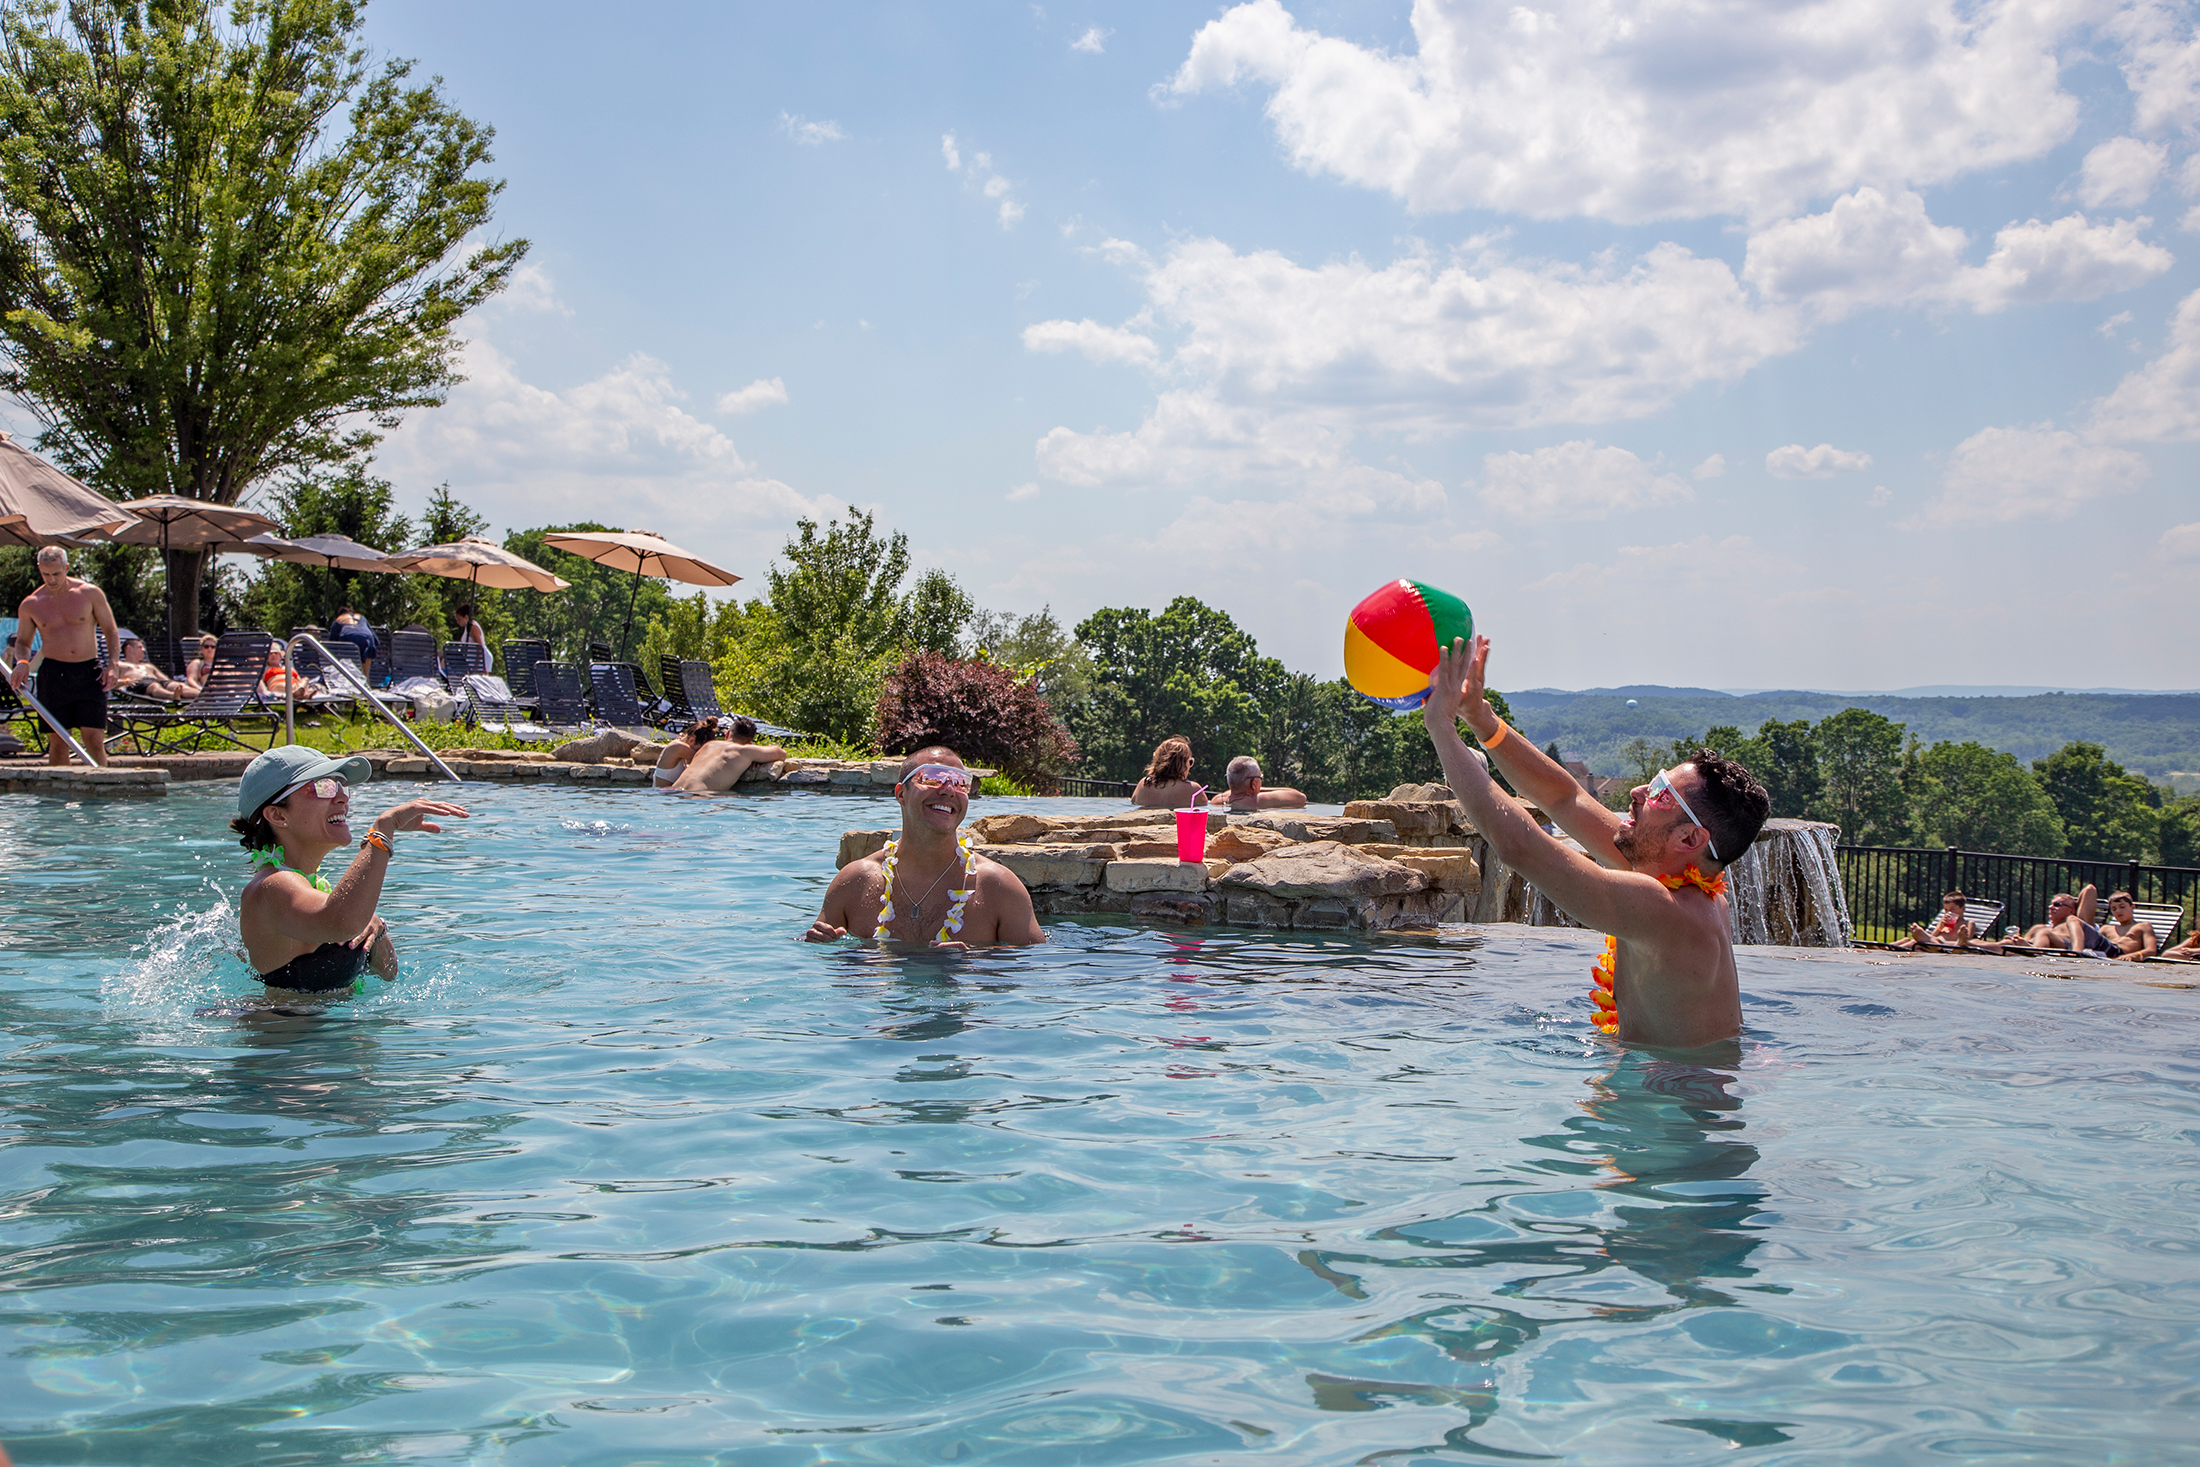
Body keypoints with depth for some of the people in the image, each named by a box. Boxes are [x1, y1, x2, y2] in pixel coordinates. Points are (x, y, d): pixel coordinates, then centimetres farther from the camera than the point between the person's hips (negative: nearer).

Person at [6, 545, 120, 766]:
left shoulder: (90, 594, 0)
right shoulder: (30, 605, 4)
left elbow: (111, 631, 7)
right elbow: (22, 641, 16)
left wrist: (112, 665, -7)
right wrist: (22, 661, -6)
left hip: (89, 673, -1)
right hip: (53, 673, 1)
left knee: (94, 739, -6)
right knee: (58, 741, 0)